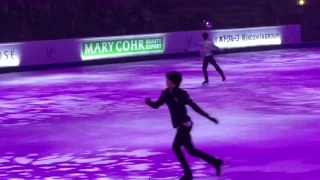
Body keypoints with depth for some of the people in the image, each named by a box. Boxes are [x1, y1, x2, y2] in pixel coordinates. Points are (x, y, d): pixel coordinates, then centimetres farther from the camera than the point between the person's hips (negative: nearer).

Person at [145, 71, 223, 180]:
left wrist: (209, 117, -11)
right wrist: (149, 102, -17)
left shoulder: (181, 94, -16)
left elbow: (194, 107, -12)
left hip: (185, 124, -8)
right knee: (191, 150, 12)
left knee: (176, 147, -16)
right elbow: (156, 105, 6)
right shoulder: (166, 94, 2)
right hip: (179, 125, 8)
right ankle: (216, 162, 26)